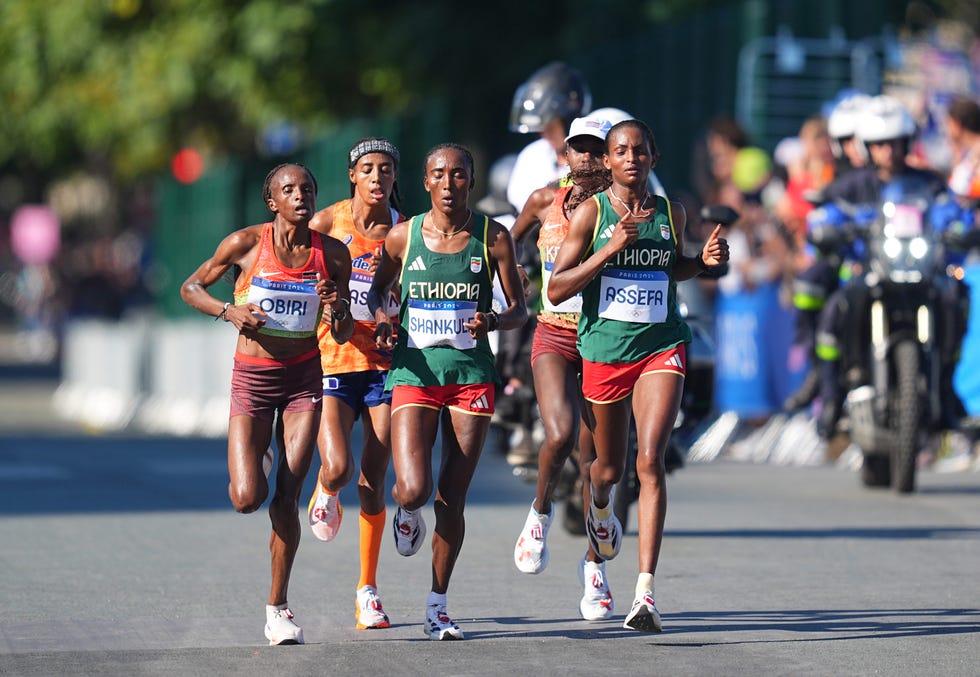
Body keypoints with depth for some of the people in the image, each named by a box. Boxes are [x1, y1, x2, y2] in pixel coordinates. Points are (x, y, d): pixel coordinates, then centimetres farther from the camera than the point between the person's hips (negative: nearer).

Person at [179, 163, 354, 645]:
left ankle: (277, 608, 6)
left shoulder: (332, 254, -1)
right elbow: (190, 288, 4)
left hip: (304, 378, 1)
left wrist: (336, 308, -17)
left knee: (286, 498, -6)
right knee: (247, 499, -12)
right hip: (252, 376, -1)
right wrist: (228, 311, -14)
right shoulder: (246, 243, -8)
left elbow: (343, 336, 5)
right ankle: (253, 474, 28)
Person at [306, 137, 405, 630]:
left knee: (373, 479, 0)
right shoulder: (329, 221, -2)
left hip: (383, 361, 1)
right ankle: (325, 492, 21)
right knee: (337, 468, -19)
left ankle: (368, 589, 12)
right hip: (333, 359, -1)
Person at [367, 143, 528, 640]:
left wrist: (492, 321, -18)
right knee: (413, 489, -16)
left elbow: (519, 310, 4)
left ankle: (437, 605, 16)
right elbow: (378, 289, 16)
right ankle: (407, 510, 23)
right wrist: (381, 318, -6)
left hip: (471, 375, 1)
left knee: (452, 499, 3)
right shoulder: (403, 236, 0)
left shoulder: (492, 237, -1)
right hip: (414, 372, 0)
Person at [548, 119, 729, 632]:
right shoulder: (590, 213, -4)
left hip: (661, 347, 0)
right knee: (608, 467, 14)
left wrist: (704, 260, 3)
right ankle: (596, 556, 50)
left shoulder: (671, 214, 5)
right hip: (603, 350, 0)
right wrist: (609, 249, -18)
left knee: (650, 460, -17)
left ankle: (645, 591, -23)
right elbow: (556, 289, -7)